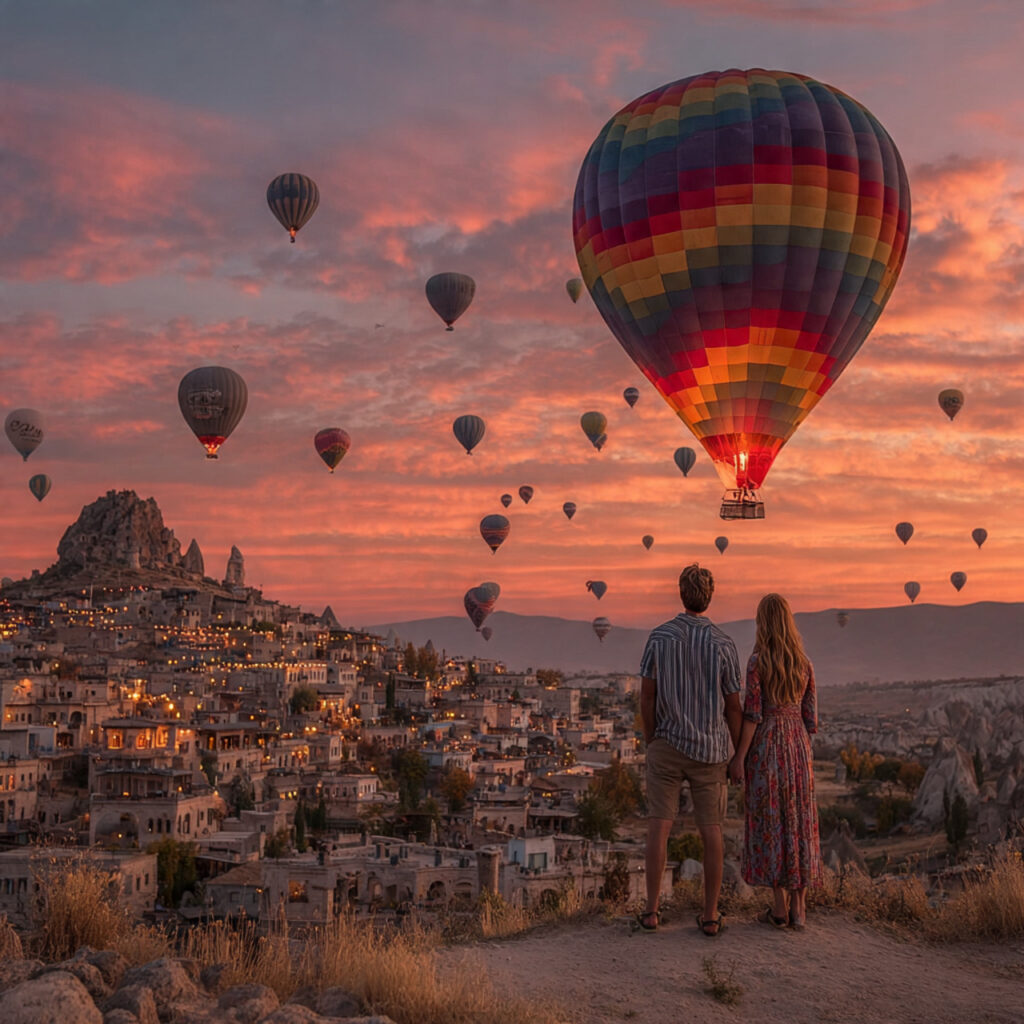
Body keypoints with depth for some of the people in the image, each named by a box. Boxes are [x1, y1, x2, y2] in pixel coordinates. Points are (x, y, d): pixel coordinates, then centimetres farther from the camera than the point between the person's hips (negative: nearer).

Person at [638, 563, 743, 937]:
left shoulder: (659, 637, -6)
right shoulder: (723, 644, -7)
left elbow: (646, 696, -3)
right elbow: (734, 707, -3)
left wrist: (650, 742, 9)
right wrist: (734, 753, 9)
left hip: (667, 744, 0)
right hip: (709, 749, 0)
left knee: (659, 826, 4)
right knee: (711, 831, 6)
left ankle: (651, 911, 7)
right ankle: (711, 915, 10)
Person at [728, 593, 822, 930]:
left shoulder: (758, 661, -10)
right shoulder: (804, 663, 4)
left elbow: (752, 713, -14)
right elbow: (810, 715, 6)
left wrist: (739, 757, -10)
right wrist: (804, 755, 17)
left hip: (766, 746, -4)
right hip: (798, 747, 4)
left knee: (770, 824, 3)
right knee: (798, 824, 8)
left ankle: (780, 909, 6)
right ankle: (798, 909, 10)